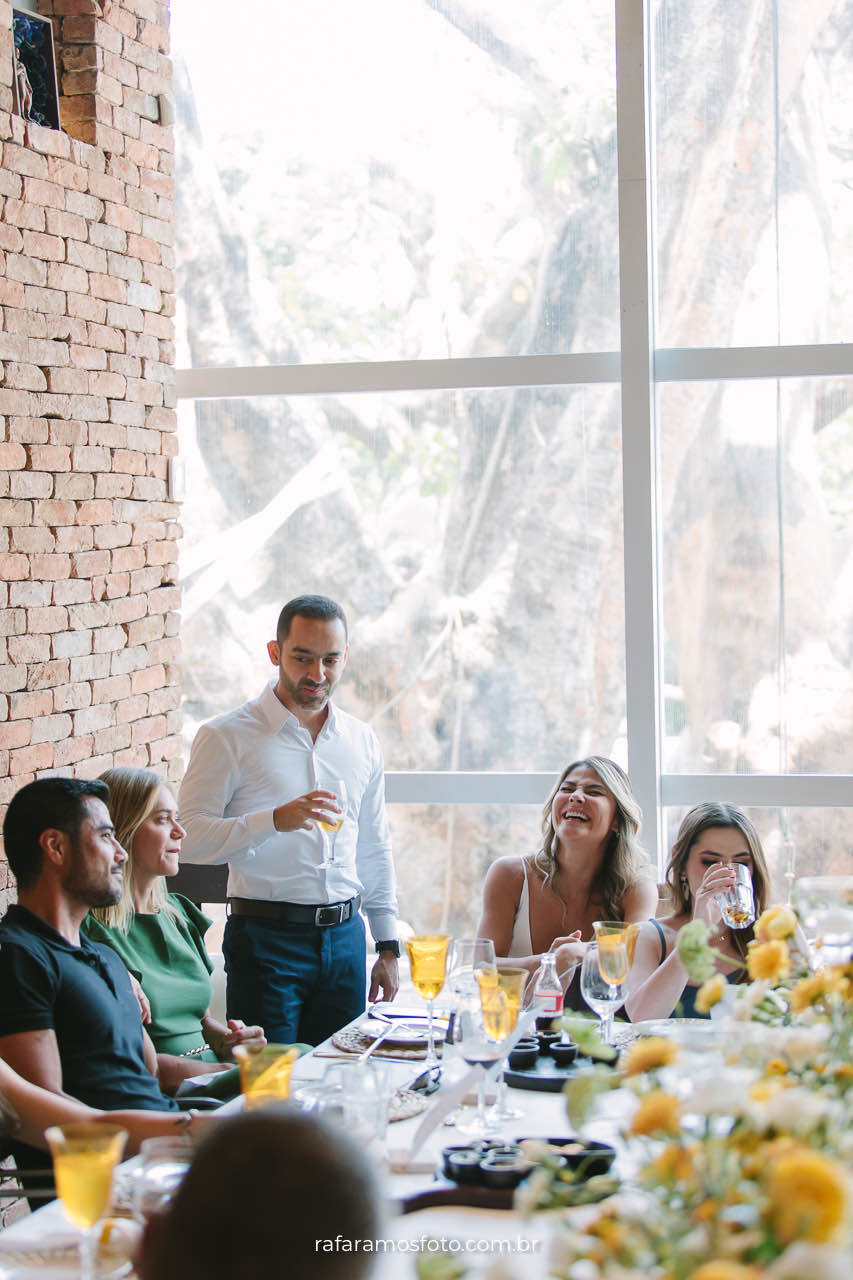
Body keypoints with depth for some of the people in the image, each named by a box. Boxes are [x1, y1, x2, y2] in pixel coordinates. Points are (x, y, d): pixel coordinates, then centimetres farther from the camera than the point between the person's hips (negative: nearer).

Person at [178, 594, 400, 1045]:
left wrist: (388, 947, 16)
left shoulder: (362, 741, 13)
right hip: (266, 938, -4)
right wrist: (275, 821, -25)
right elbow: (188, 837, -13)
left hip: (344, 938, 5)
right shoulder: (228, 736, -4)